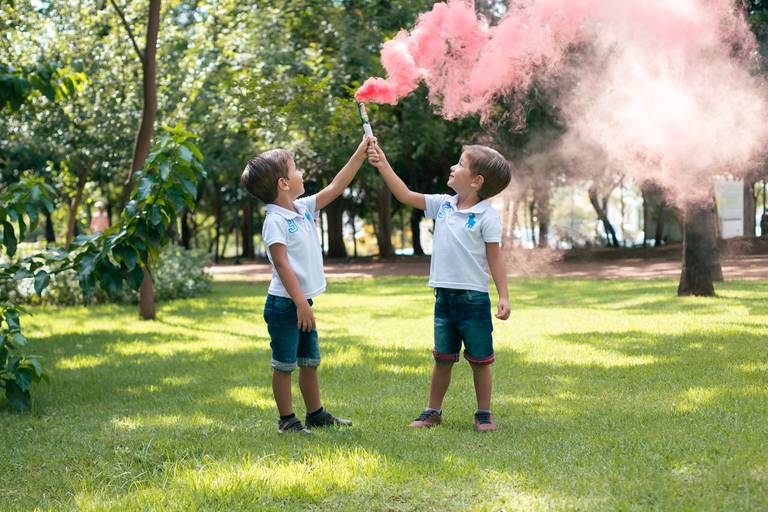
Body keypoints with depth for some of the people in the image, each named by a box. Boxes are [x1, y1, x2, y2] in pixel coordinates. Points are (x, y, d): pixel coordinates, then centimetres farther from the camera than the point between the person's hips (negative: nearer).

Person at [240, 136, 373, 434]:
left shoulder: (304, 209, 9)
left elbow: (335, 187, 16)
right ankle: (287, 420, 10)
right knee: (284, 364, 2)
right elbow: (282, 264, -21)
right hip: (284, 304, -9)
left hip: (302, 302, 9)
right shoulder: (275, 221, -17)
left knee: (310, 361, 17)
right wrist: (301, 303, -23)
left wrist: (361, 153, 14)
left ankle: (316, 414, 28)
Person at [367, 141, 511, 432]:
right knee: (443, 358, 14)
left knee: (479, 359, 6)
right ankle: (433, 412, 23)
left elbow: (495, 258, -8)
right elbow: (406, 196, 10)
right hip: (444, 295, 5)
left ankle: (484, 414, 16)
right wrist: (383, 166, 5)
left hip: (473, 296, -5)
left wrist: (504, 296, -12)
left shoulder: (487, 216, -10)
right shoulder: (443, 205, 6)